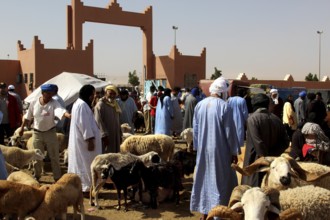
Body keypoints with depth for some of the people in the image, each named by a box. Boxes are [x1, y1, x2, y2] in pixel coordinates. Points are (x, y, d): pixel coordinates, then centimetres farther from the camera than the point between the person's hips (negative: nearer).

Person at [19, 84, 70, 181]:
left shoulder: (54, 103, -15)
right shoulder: (34, 103, -6)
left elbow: (61, 110, -37)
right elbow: (28, 117, 7)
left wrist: (69, 115, -57)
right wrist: (22, 127, 13)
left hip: (50, 132, -2)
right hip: (37, 133, 2)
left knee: (54, 156, 3)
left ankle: (57, 178, 13)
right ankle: (37, 176, 32)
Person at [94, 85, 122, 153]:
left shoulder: (115, 104, 14)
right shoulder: (100, 105, -11)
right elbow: (98, 121, -18)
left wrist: (120, 135, 15)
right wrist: (104, 135, -22)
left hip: (115, 136, 8)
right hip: (106, 137, -8)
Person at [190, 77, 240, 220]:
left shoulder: (199, 105, 1)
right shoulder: (224, 106, -15)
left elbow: (195, 129, 8)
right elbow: (230, 131, -11)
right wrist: (234, 151, -3)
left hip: (203, 149, 5)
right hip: (220, 150, -5)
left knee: (204, 179, 14)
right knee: (220, 181, 5)